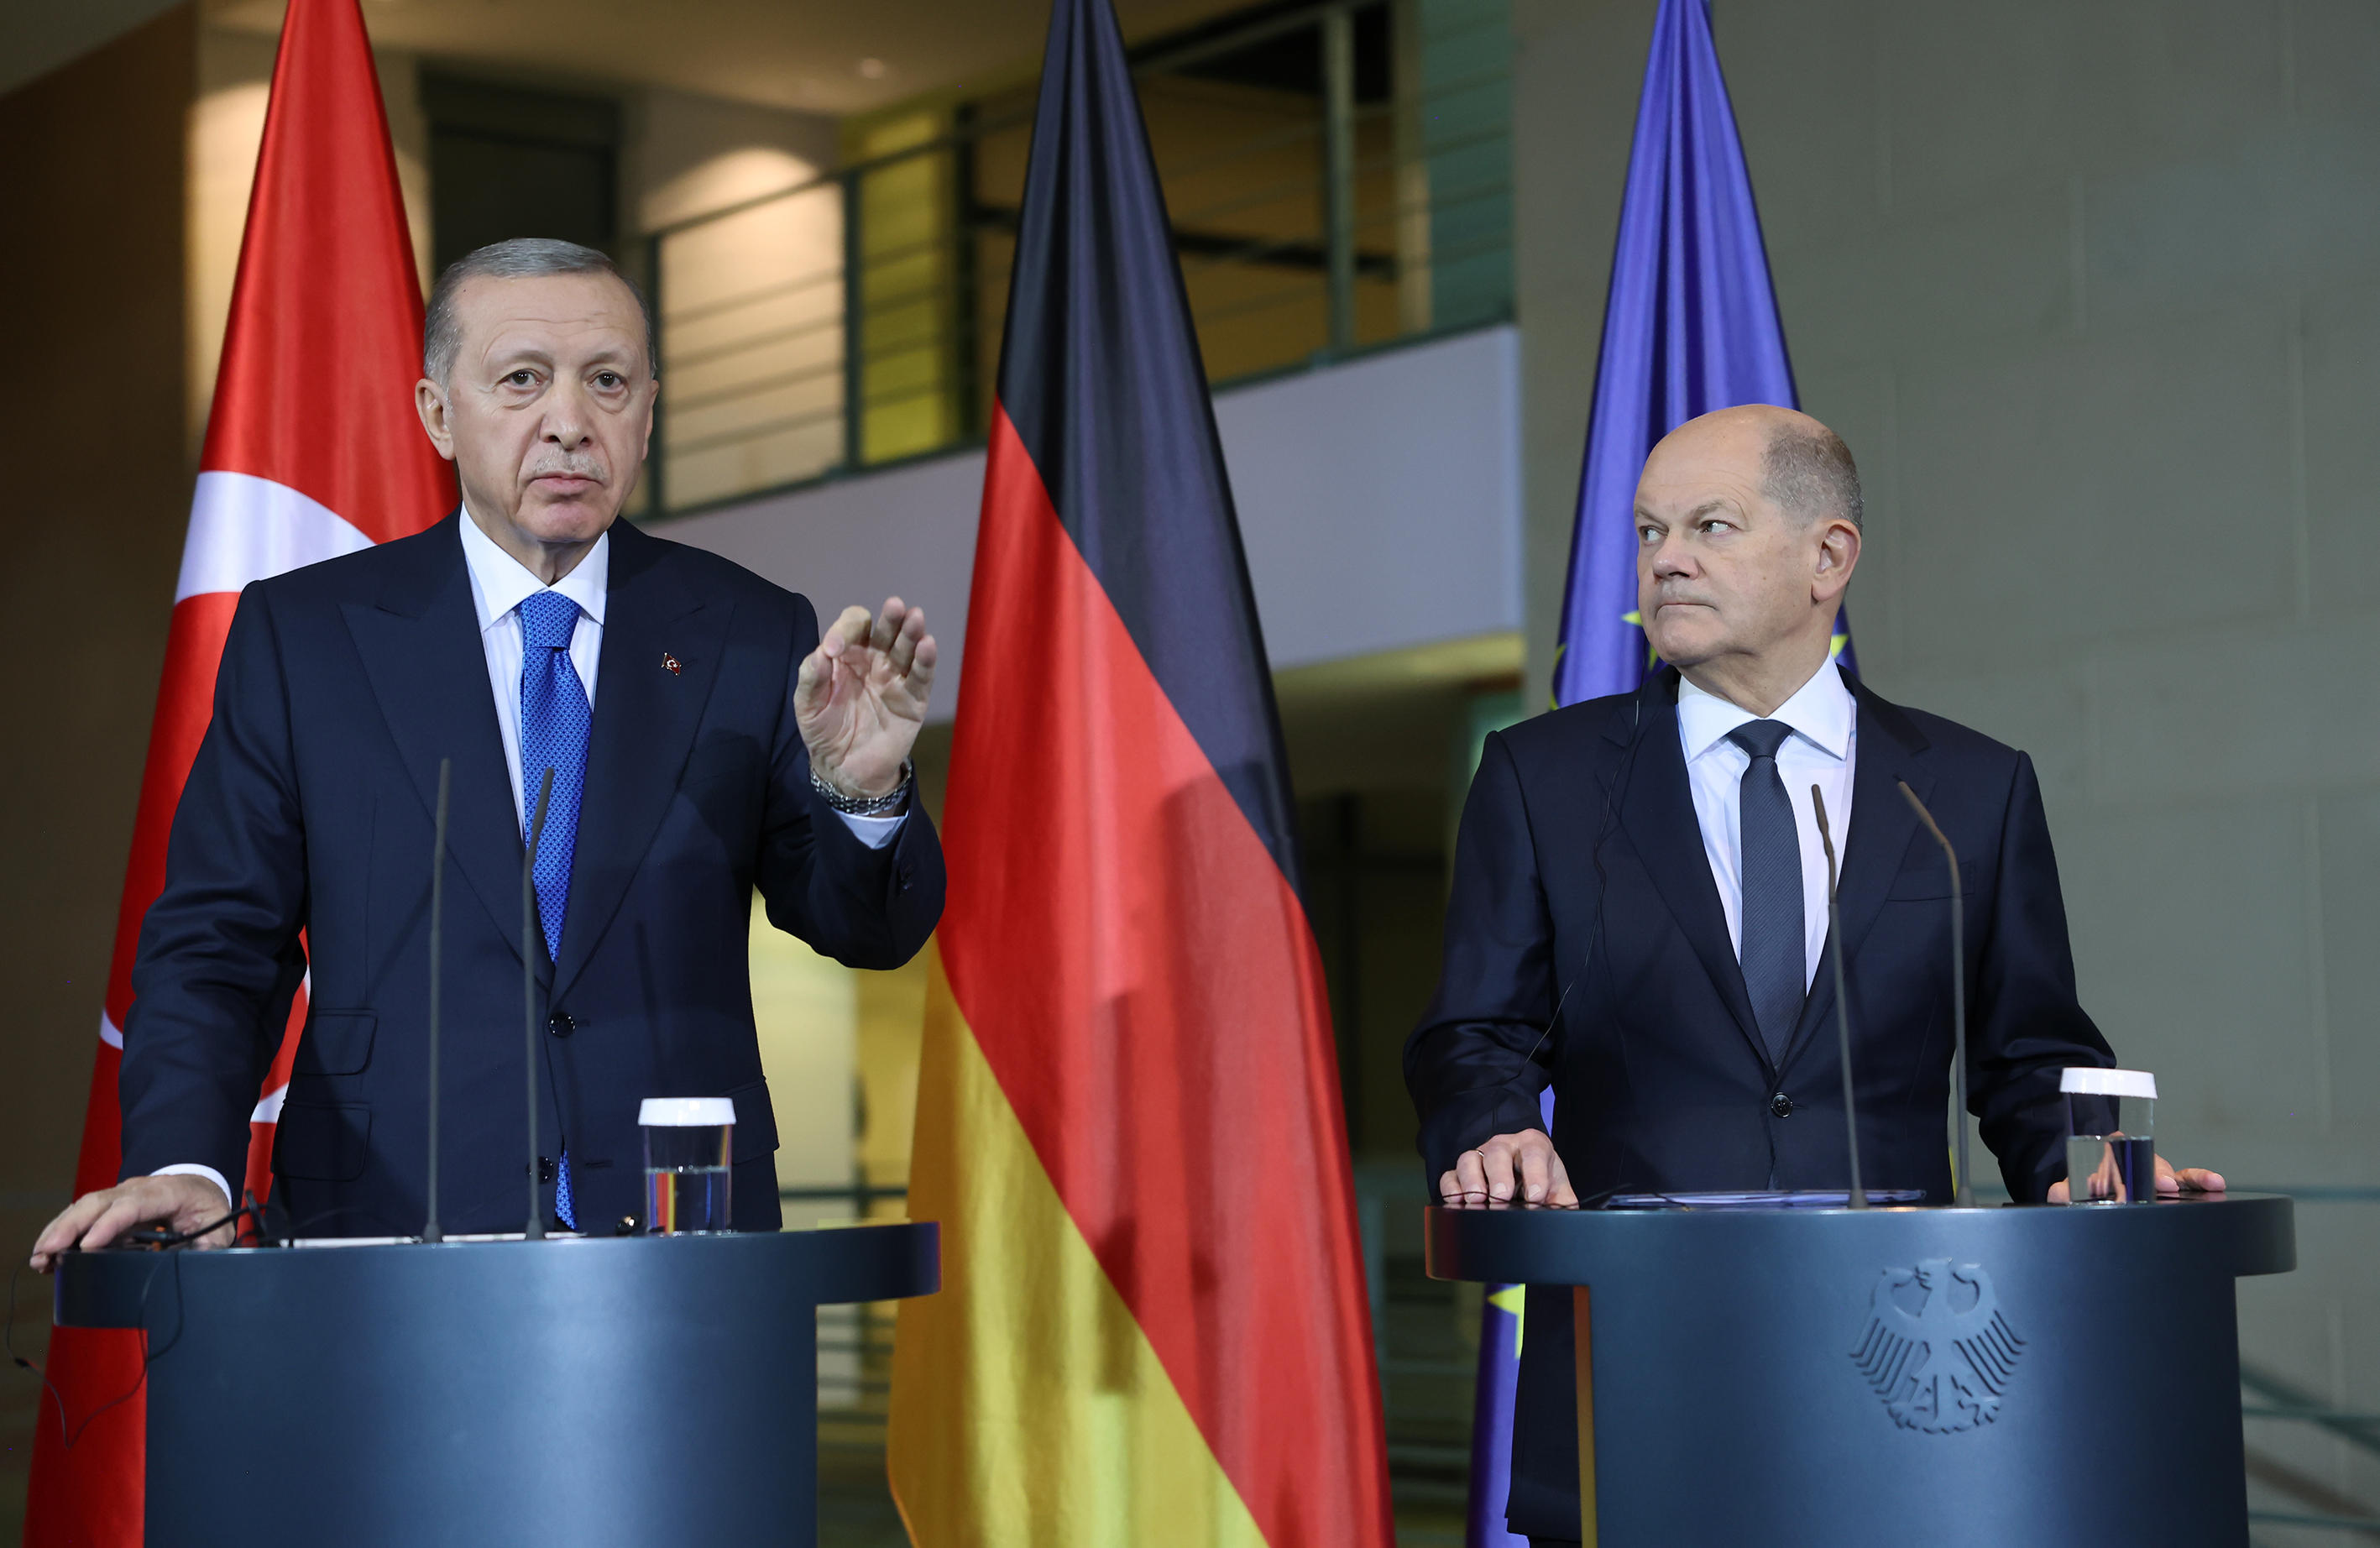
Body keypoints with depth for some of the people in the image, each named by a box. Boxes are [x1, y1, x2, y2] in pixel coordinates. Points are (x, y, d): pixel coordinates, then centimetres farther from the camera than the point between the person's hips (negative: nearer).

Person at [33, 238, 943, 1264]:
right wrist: (184, 1165, -12)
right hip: (395, 1239, -2)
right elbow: (215, 945, 5)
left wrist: (865, 790, -14)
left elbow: (872, 932, 7)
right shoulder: (300, 634, 6)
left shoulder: (753, 637, 8)